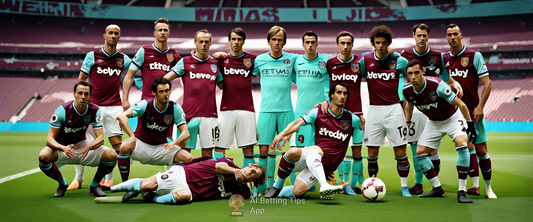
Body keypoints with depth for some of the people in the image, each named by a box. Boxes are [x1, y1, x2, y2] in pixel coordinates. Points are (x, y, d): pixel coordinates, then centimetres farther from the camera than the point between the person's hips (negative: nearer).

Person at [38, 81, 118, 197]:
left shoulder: (94, 110, -15)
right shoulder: (63, 110, -24)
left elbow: (100, 138, -18)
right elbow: (49, 139, -26)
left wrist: (87, 148, -41)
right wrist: (64, 148, -47)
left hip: (82, 144, 2)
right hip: (61, 147, -2)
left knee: (112, 155, -21)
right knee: (43, 156, -35)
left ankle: (94, 185, 5)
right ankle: (62, 184, -4)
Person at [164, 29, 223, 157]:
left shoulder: (215, 64, 13)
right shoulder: (185, 62, 6)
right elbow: (166, 79, -3)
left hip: (210, 114, 2)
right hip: (189, 114, -2)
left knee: (208, 150, 4)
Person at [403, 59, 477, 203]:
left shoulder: (437, 85, -33)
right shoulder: (407, 90, -17)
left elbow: (460, 104, -22)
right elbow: (409, 105, 9)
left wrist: (470, 124, -19)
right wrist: (407, 124, 11)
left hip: (453, 118, -5)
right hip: (434, 122, 5)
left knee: (462, 143, -29)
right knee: (420, 152, -3)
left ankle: (461, 192, -24)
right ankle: (437, 189, 11)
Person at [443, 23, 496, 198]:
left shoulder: (474, 56, -4)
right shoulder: (444, 58, 8)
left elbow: (487, 84, -5)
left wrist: (480, 107, -13)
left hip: (473, 110, -2)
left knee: (480, 149, 0)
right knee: (467, 146, -6)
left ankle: (488, 187, 13)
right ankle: (475, 184, -2)